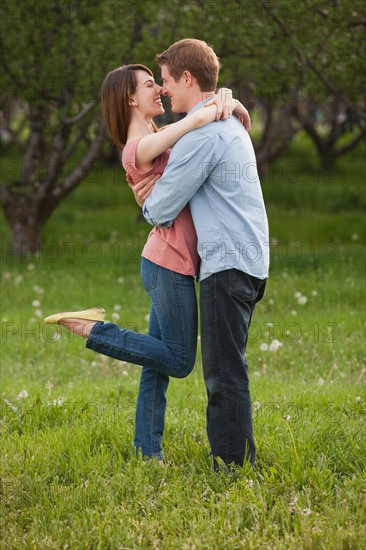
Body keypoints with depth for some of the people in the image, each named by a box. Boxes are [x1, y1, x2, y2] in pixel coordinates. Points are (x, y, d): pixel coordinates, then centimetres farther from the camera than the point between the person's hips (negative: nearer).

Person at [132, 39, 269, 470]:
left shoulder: (202, 135, -15)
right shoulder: (230, 123, 17)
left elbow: (161, 212, -9)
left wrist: (147, 204, 12)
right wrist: (159, 191, 15)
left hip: (227, 265, -10)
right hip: (249, 261, 10)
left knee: (225, 375, -7)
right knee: (224, 373, 15)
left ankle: (233, 469, -6)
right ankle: (227, 462, 20)